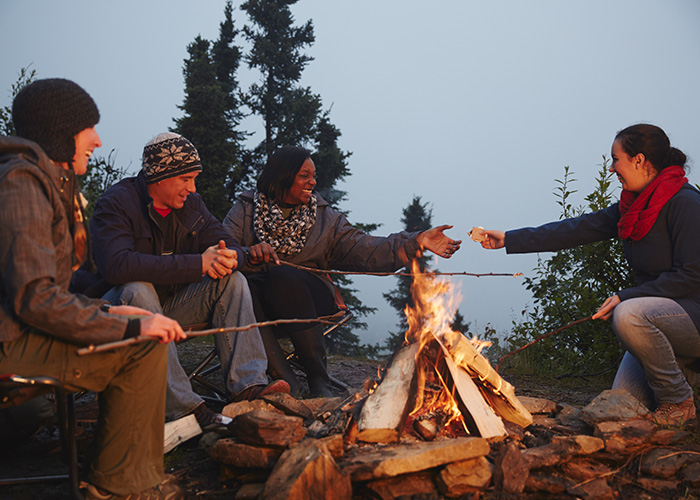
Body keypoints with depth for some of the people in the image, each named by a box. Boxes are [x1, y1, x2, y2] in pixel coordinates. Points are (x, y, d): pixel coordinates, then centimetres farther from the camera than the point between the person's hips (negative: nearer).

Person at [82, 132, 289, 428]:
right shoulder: (116, 202, -17)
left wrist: (229, 258, -26)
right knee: (137, 290, -38)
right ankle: (184, 408, -42)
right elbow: (116, 265, -34)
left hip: (171, 304, 6)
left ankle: (246, 385, -26)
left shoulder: (191, 204, 5)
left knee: (232, 281, -12)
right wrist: (197, 264, -34)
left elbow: (232, 247, 3)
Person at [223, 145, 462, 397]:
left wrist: (415, 242, -11)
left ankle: (319, 377, -25)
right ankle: (285, 378, -33)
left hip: (308, 296, 1)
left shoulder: (325, 218, 14)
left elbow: (361, 249, 1)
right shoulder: (246, 209, 8)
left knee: (284, 276, -32)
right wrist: (249, 254, -30)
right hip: (259, 301, 0)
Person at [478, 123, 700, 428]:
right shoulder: (630, 207, 8)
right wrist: (510, 240, 6)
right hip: (655, 315, 7)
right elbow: (575, 230, 7)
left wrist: (626, 297, -21)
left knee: (628, 315, -35)